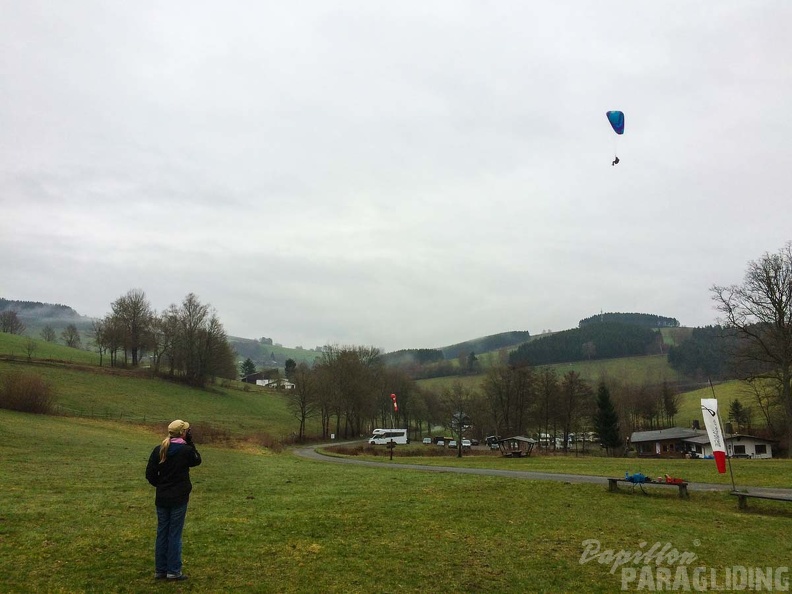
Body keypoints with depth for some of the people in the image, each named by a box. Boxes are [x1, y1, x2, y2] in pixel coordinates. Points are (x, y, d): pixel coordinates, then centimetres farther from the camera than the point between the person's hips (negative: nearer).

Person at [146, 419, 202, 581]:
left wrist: (161, 485, 13)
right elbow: (197, 460, 7)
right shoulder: (186, 450, -13)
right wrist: (190, 443, 3)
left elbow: (150, 474, -1)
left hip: (161, 498, 4)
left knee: (161, 533, 13)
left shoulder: (158, 450, -2)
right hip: (179, 499, -4)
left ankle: (160, 570, 21)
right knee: (175, 534, 4)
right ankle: (173, 571, 11)